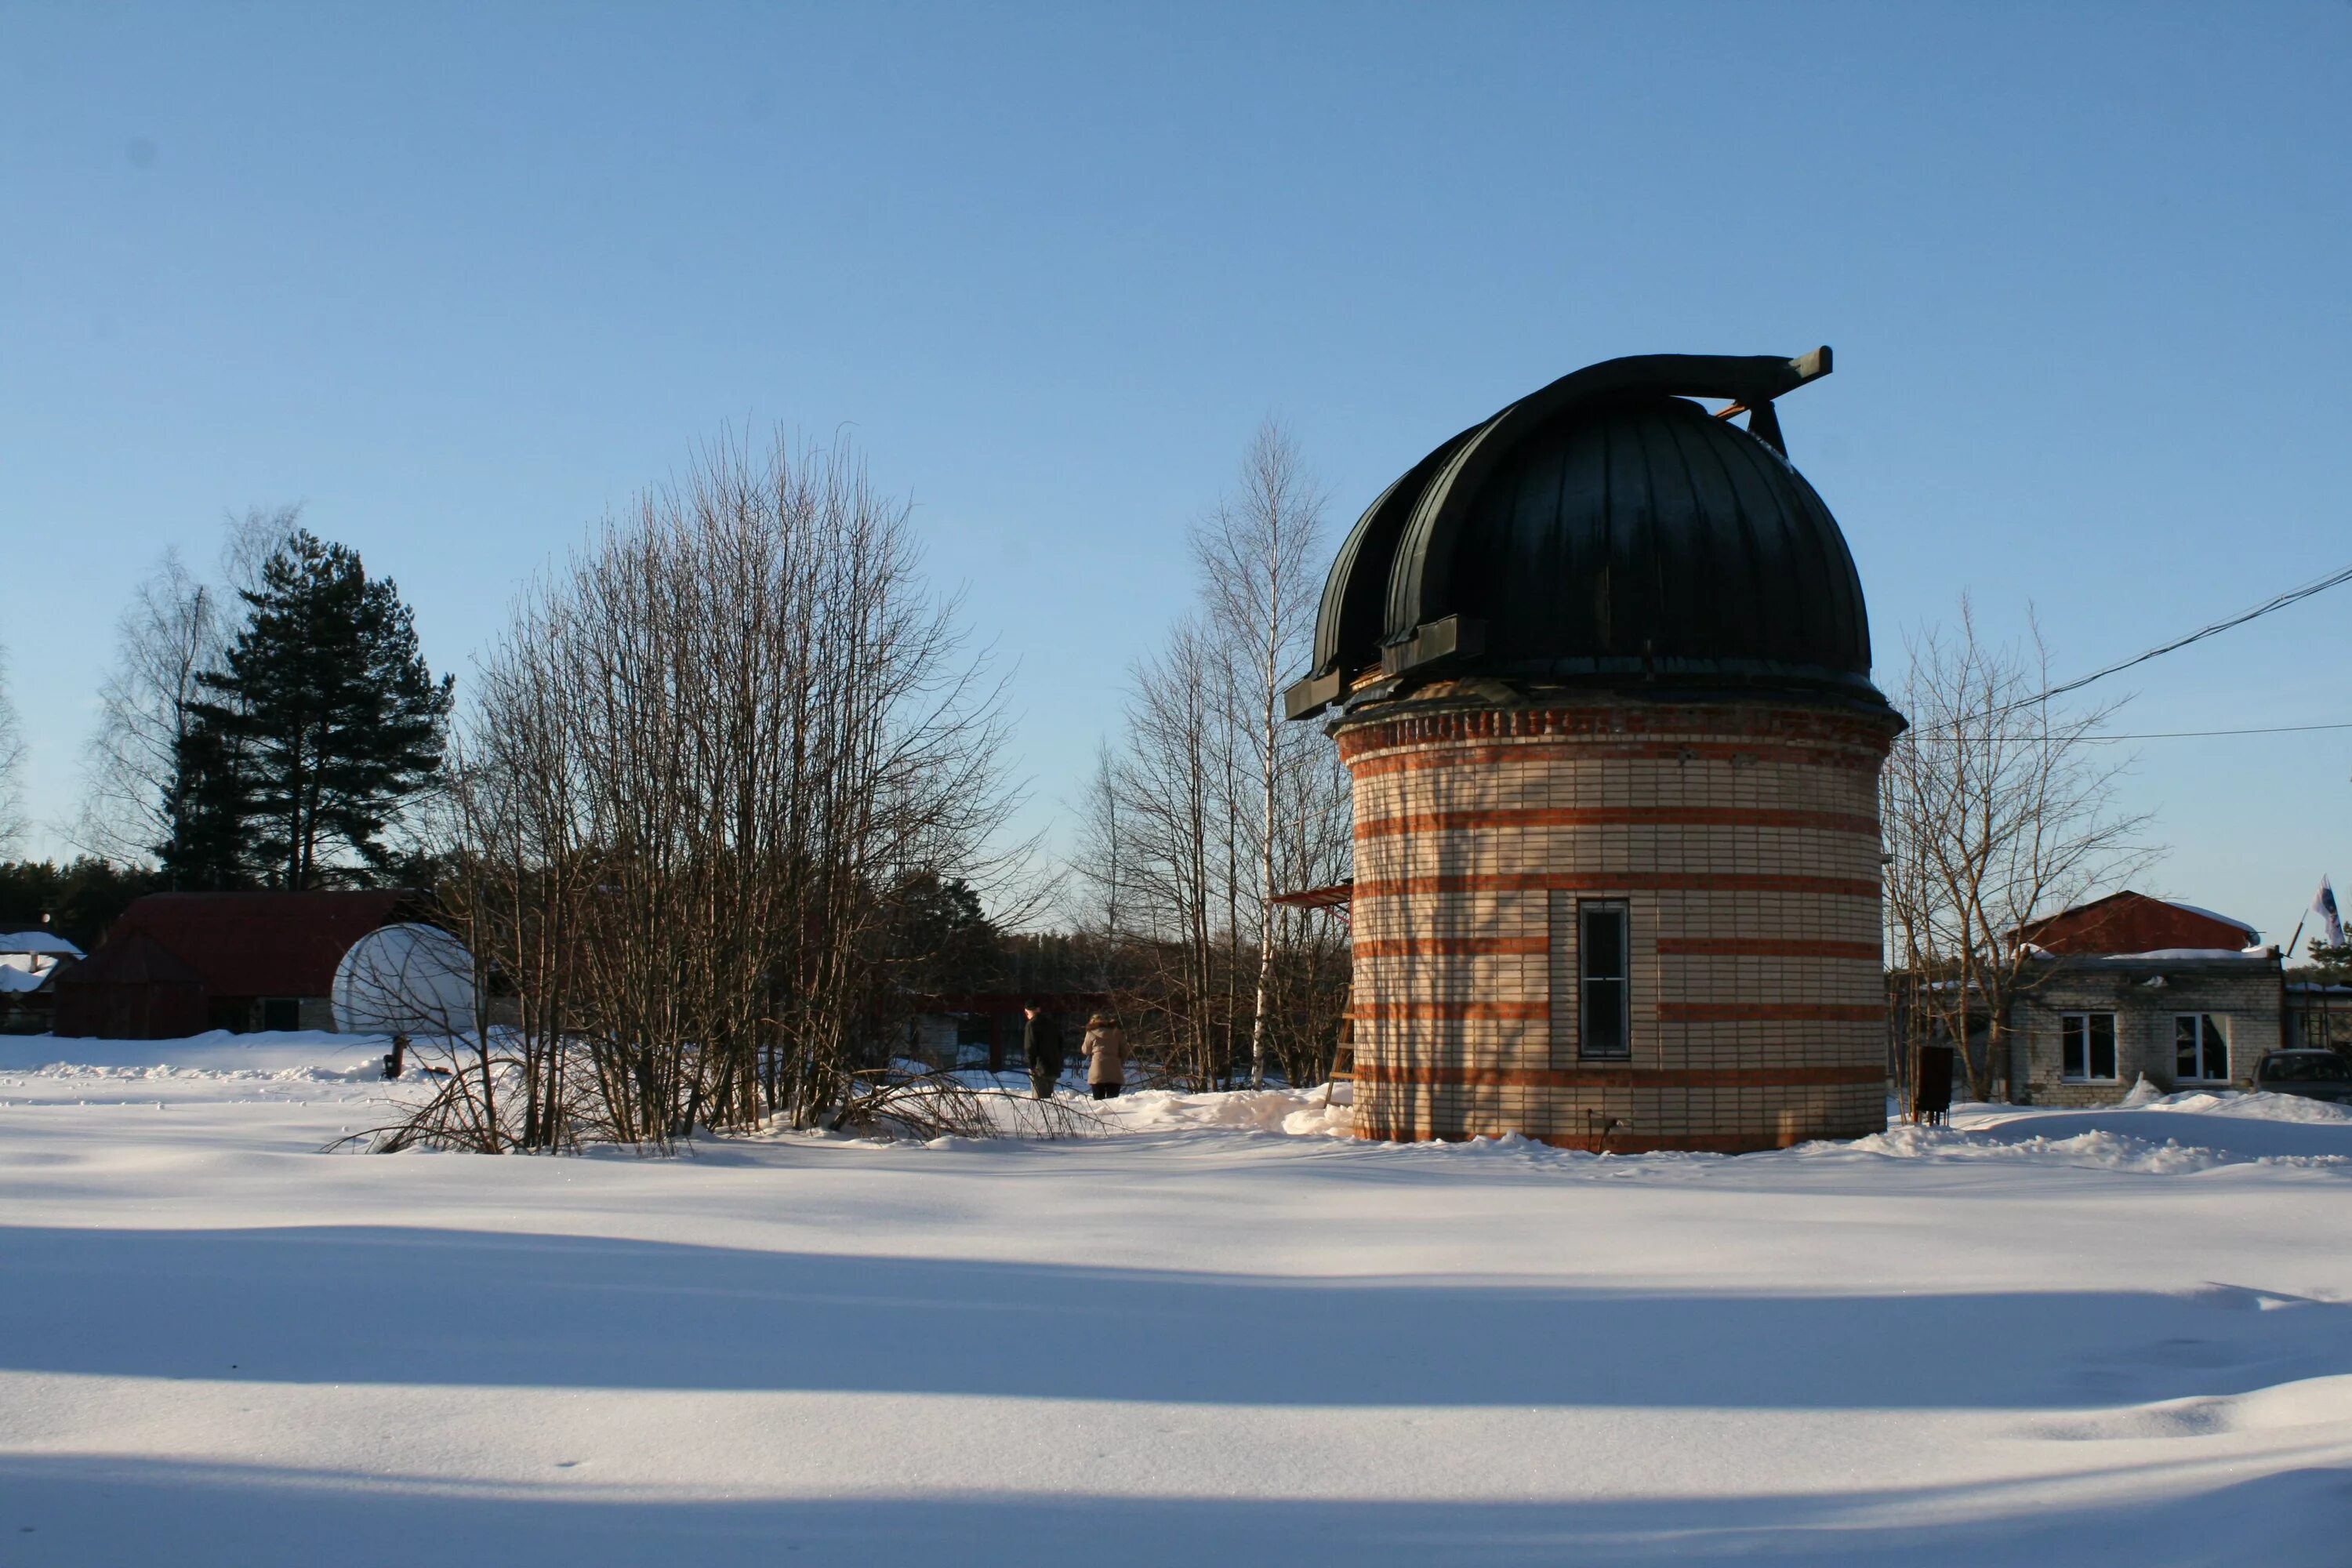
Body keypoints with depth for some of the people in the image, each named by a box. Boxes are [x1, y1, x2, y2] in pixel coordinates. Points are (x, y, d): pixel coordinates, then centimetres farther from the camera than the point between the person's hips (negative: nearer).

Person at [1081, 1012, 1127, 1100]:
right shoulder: (1118, 1032, 12)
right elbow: (1124, 1051, 11)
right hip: (1114, 1072, 1)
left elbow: (1086, 1050, 16)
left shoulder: (1092, 1032, 8)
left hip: (1097, 1071, -1)